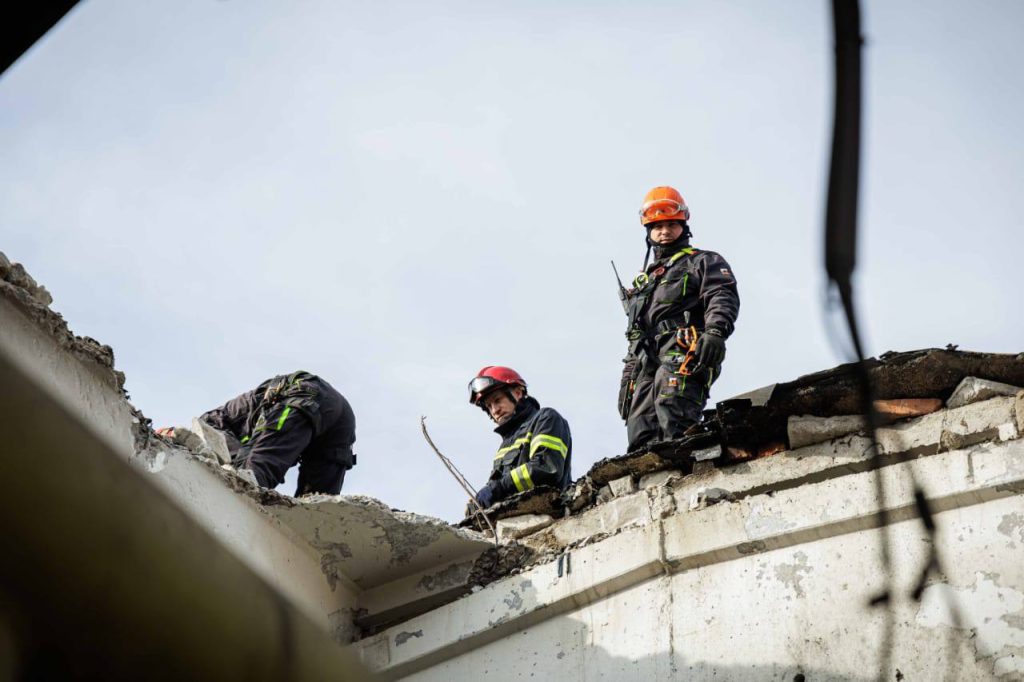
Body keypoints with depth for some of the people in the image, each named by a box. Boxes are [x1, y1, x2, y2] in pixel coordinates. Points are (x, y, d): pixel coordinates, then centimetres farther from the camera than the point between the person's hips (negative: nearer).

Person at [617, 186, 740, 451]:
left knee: (675, 430, -28)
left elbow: (723, 298, -3)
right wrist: (627, 380, 22)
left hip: (682, 357, -6)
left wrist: (715, 332, -23)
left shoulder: (703, 262, 17)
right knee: (641, 441, -10)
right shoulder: (644, 279, 36)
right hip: (645, 365, 6)